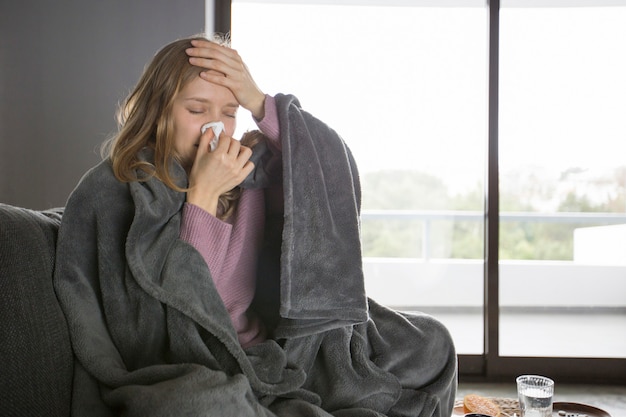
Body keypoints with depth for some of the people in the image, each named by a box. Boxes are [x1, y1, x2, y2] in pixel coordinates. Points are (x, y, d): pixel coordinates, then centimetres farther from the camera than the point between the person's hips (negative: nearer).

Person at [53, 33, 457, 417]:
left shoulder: (250, 169, 6)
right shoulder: (110, 192, -7)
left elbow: (339, 174, -6)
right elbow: (172, 305, -15)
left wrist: (260, 103, -13)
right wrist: (202, 194, -19)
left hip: (275, 351, 5)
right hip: (185, 375, -5)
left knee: (426, 341, 1)